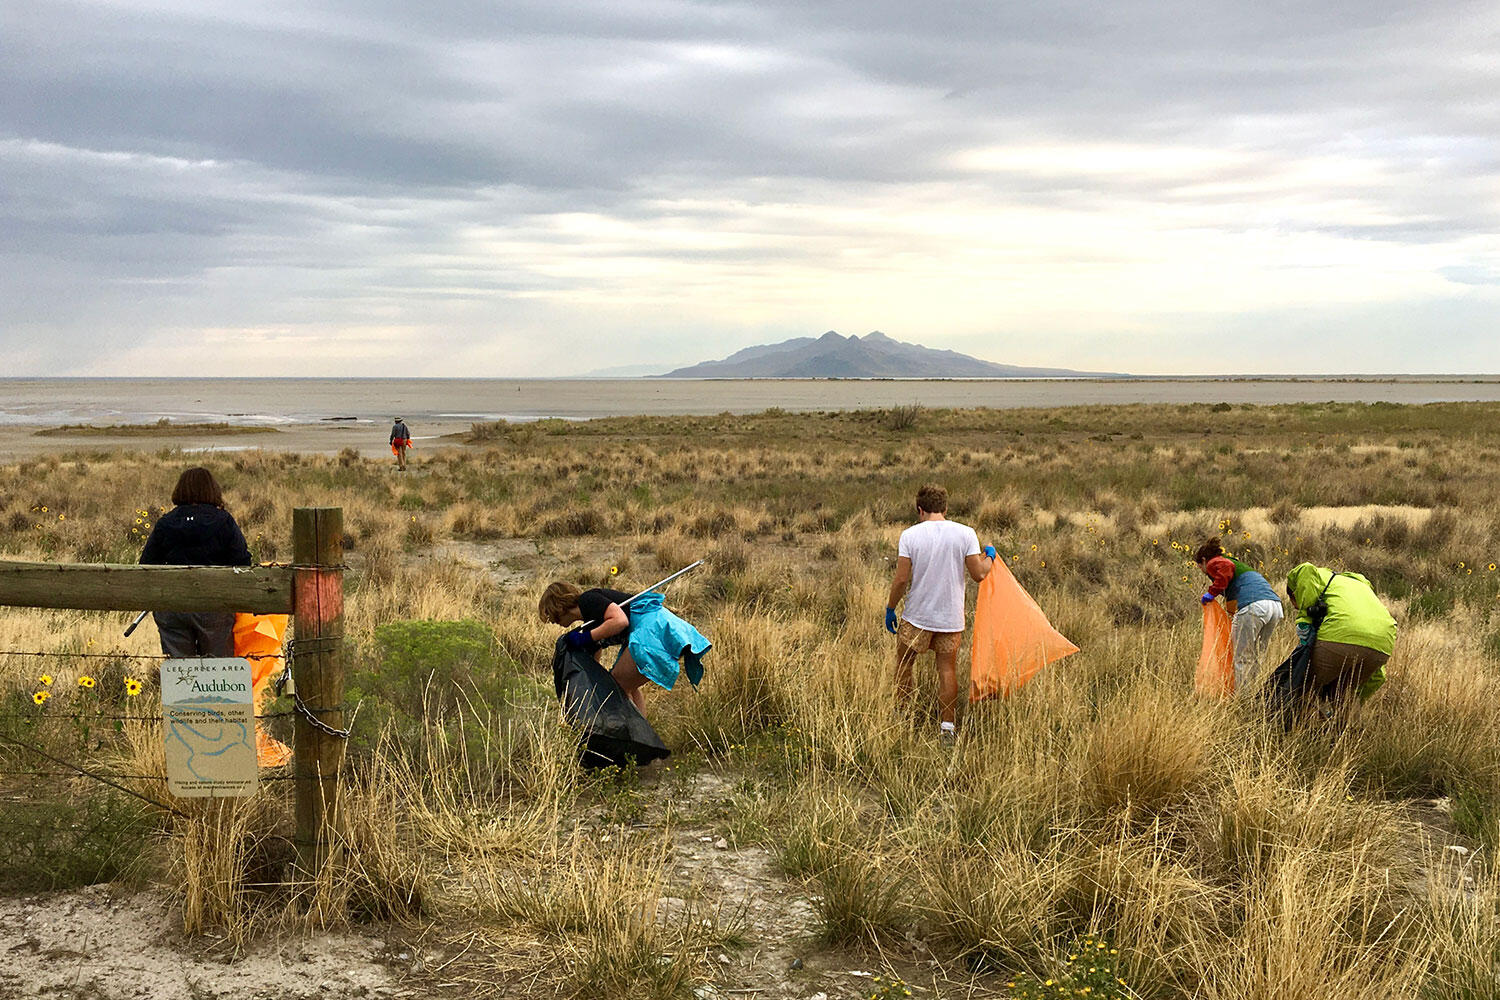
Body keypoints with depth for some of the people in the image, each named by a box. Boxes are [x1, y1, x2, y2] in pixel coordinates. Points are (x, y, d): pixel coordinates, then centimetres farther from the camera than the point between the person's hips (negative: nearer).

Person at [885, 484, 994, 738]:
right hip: (951, 617, 1)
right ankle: (947, 726, 10)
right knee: (948, 670, 9)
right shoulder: (965, 533, -6)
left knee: (903, 665, 16)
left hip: (917, 615, -1)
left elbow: (901, 579, -9)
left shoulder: (910, 535, -8)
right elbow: (978, 574, -3)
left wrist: (890, 609, 5)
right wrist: (989, 557, 17)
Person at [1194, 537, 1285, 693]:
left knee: (1241, 658, -1)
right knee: (1254, 658, 16)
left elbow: (1227, 568, -12)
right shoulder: (1239, 564, 36)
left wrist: (1213, 591, -4)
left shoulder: (1213, 563, 12)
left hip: (1252, 606, -8)